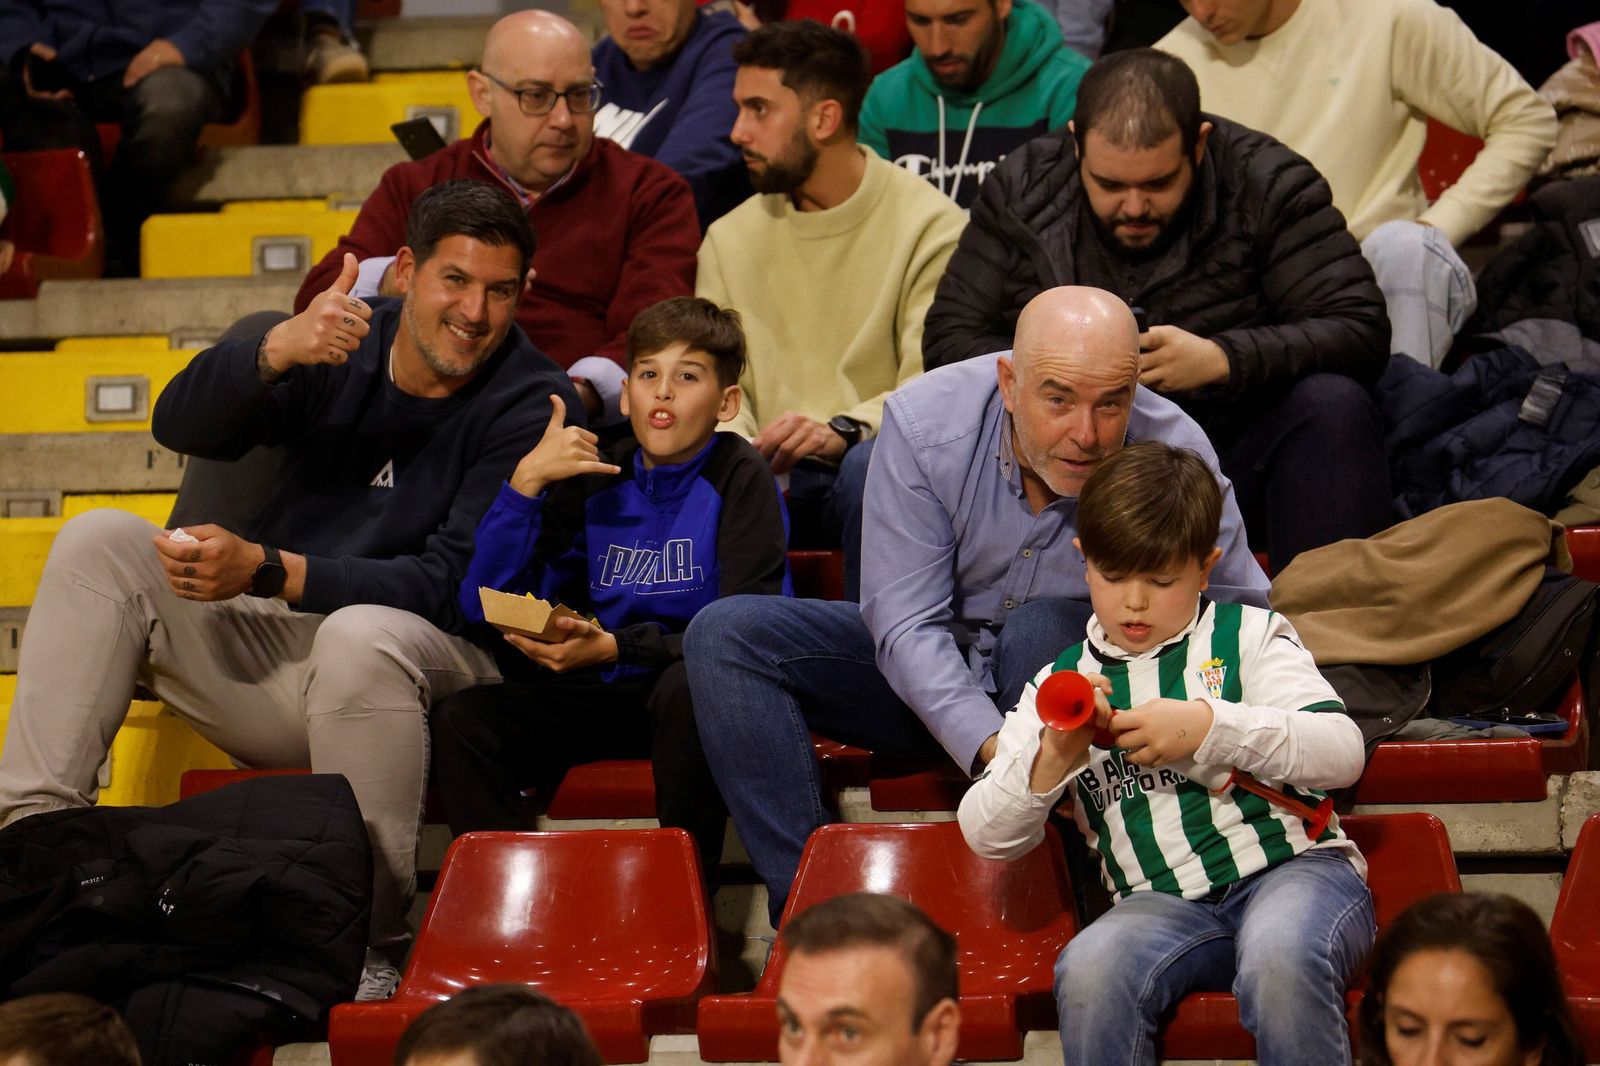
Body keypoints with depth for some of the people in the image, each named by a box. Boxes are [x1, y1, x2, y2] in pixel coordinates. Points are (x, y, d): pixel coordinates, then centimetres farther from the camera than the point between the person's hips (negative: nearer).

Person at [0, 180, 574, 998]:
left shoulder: (534, 405, -10)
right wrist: (278, 349, -27)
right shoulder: (346, 348, 5)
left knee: (360, 635, -39)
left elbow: (453, 584, -19)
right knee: (99, 541, -10)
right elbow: (180, 426, -5)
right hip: (270, 647, 5)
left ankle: (368, 935, -30)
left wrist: (264, 570, -29)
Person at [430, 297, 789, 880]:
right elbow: (484, 609, 0)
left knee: (687, 688, -39)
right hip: (606, 697, 4)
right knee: (459, 721, -18)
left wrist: (616, 647, -26)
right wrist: (526, 480, -11)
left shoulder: (739, 477, -5)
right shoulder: (595, 479, 8)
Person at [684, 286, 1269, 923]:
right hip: (931, 678, 2)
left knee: (1046, 626, -35)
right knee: (726, 635, -17)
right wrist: (990, 746, -39)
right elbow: (906, 625, -23)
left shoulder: (1175, 453, -22)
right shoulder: (925, 422, -22)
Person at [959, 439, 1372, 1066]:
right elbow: (987, 835, 9)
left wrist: (1209, 728, -15)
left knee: (1280, 960, -38)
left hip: (1294, 868, -2)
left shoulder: (1249, 636, 12)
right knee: (1088, 970, -32)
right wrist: (1052, 759, -11)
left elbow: (1343, 753, -3)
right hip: (1163, 902, 2)